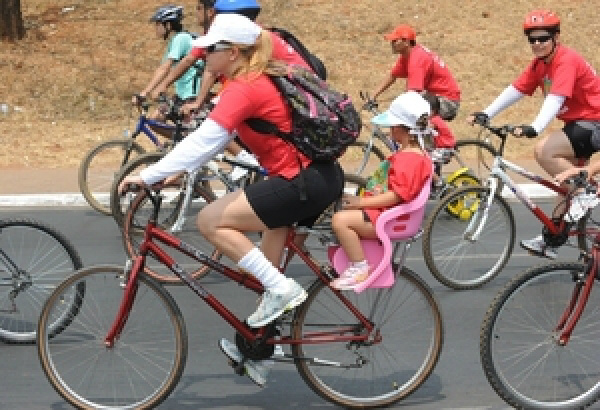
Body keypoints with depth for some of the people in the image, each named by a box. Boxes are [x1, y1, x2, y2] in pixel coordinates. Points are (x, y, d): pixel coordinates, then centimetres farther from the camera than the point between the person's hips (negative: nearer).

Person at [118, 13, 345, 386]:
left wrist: (148, 176, -18)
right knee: (267, 263, 22)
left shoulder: (244, 88, -16)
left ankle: (281, 288, -5)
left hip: (303, 184, -10)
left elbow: (202, 141, -21)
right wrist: (178, 171, 15)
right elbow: (214, 138, 19)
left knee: (210, 221, -8)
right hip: (322, 176, 10)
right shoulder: (260, 78, 14)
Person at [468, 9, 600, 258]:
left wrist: (534, 128, -47)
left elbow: (555, 99, -34)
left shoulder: (567, 60, -21)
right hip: (575, 123, 9)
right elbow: (515, 90, 1)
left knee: (543, 151, -26)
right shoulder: (539, 64, 5)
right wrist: (486, 114, -9)